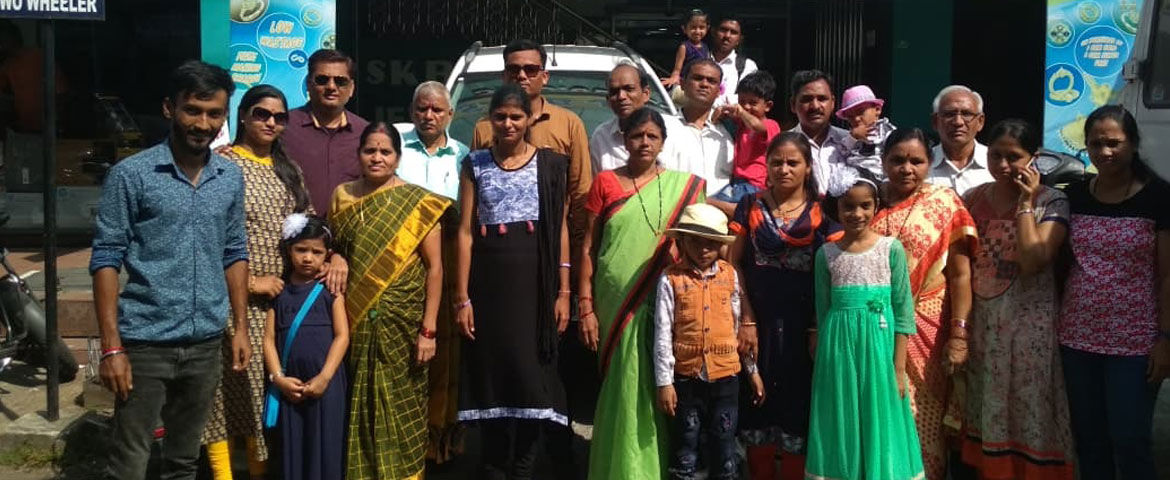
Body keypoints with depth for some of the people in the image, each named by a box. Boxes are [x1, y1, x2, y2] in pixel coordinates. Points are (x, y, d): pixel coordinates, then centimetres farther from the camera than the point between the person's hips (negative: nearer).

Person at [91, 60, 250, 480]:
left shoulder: (231, 178, 7)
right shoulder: (131, 175, -7)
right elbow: (106, 260, -8)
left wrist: (241, 327, 9)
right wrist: (112, 346, -13)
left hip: (206, 345, 4)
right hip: (145, 343, -4)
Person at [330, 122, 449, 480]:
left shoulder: (418, 203, -6)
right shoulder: (342, 196, 6)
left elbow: (434, 268, -7)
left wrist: (428, 329, -10)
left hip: (401, 323, -3)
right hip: (355, 322, 3)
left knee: (400, 406, 3)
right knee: (360, 406, 10)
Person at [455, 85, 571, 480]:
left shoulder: (551, 164, 5)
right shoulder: (475, 164, 6)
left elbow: (561, 230, 4)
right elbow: (465, 232, 3)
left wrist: (563, 291, -3)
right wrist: (462, 298, -3)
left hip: (535, 282, -1)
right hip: (488, 283, 1)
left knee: (531, 374, 0)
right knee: (490, 375, 5)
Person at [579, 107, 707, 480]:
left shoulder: (684, 185, 6)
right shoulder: (606, 183, 4)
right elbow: (589, 248, 3)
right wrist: (586, 307, -3)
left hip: (665, 303, 1)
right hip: (617, 303, 0)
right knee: (626, 391, 4)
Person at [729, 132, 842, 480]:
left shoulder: (822, 215, 1)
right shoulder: (750, 206, 5)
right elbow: (733, 264, 1)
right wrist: (746, 319, -7)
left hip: (801, 328, -1)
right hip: (758, 323, 1)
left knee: (797, 409, 5)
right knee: (757, 409, 6)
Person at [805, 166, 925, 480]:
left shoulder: (891, 248, -1)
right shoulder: (826, 253, 4)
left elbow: (903, 309, -2)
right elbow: (823, 310, 8)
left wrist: (899, 367, -5)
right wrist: (825, 356, 5)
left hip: (878, 344, -1)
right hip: (839, 346, 2)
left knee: (879, 424, 3)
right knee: (842, 426, 6)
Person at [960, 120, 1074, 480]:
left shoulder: (1051, 202, -6)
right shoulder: (973, 199, 6)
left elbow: (1033, 261, -20)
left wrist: (1025, 203, -16)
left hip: (1028, 323, -4)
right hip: (979, 319, 4)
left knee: (1026, 407, 3)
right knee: (984, 408, 12)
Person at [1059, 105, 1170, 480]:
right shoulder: (1074, 196, 5)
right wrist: (1057, 322, 6)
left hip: (1134, 342, -4)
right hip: (1078, 338, 4)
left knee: (1129, 442, 1)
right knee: (1087, 439, 12)